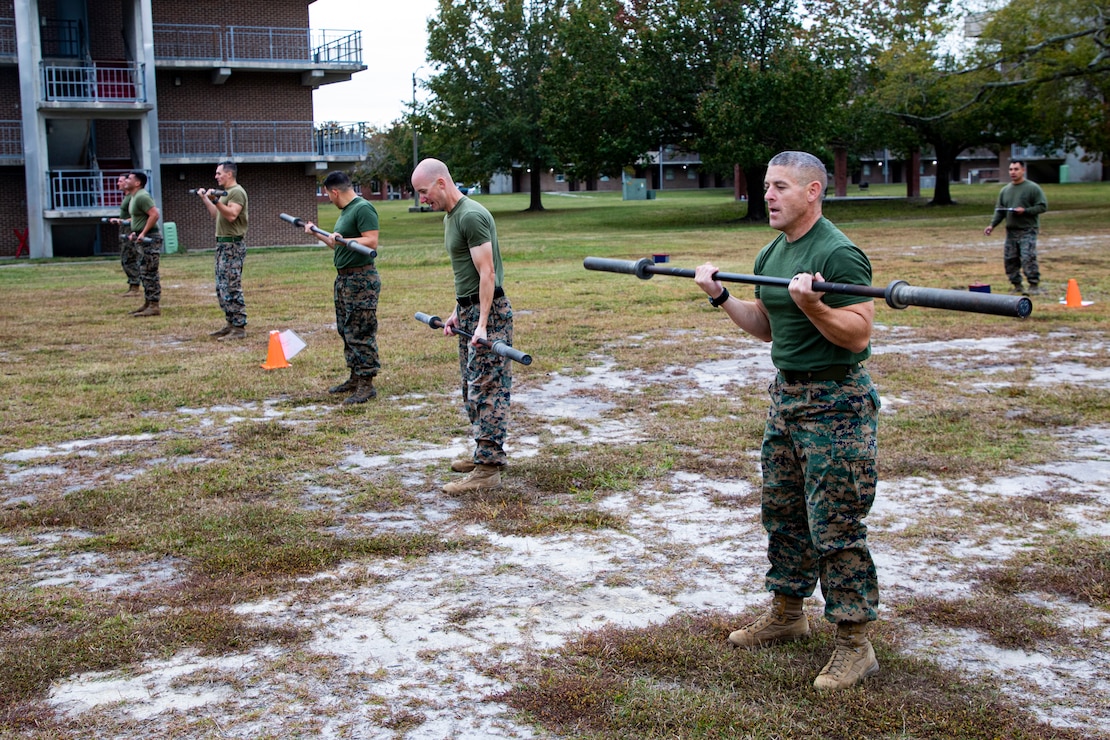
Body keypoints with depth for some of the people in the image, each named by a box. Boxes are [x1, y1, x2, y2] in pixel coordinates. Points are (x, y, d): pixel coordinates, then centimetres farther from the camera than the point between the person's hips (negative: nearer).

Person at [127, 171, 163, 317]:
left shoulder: (142, 196, -15)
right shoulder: (134, 197, 16)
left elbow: (155, 214, -24)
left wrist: (143, 233, -23)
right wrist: (135, 232, 16)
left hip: (150, 239, -11)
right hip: (143, 239, 11)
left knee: (149, 273, -8)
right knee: (144, 273, 14)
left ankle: (154, 306, -6)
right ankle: (148, 303, 21)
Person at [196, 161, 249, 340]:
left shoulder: (237, 192, -11)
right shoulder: (226, 192, 19)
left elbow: (231, 215, -24)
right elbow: (216, 214, 27)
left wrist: (215, 200, -27)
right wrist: (205, 198, 25)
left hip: (233, 246, -11)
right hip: (223, 245, 11)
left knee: (232, 288, -10)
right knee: (222, 288, 13)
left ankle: (239, 328, -8)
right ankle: (231, 323, 19)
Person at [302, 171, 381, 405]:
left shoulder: (364, 209, -14)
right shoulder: (345, 211, 16)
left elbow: (371, 242, -23)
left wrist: (343, 240, -31)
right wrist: (317, 234, 32)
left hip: (361, 280, -11)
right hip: (344, 278, 11)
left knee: (361, 334, -8)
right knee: (346, 331, 16)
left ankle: (366, 384, -4)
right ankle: (355, 378, 25)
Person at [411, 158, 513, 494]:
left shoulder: (472, 216, -16)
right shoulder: (450, 217, 16)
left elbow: (487, 273, -21)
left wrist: (482, 324, -25)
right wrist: (456, 313, 20)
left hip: (488, 312, -10)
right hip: (468, 311, 10)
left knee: (487, 389, -10)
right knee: (473, 388, 15)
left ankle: (488, 469, -9)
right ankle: (484, 453, 24)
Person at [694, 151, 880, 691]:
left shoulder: (839, 254, -16)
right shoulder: (770, 255, 11)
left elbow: (857, 335, -20)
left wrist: (811, 304, -32)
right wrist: (721, 296, 7)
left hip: (835, 403, -9)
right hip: (785, 396, 9)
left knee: (835, 526, -5)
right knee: (782, 513, 18)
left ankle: (854, 644, 5)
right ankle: (786, 614, 33)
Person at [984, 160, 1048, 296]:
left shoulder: (1033, 188, -1)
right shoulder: (1005, 191, 15)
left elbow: (1042, 206, -5)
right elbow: (999, 211, 16)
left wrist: (1025, 211, -17)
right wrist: (992, 225, 1)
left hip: (1027, 230, -6)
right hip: (1011, 231, 6)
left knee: (1028, 258, -15)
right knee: (1009, 260, 4)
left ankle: (1034, 286, -9)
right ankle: (1017, 286, 15)